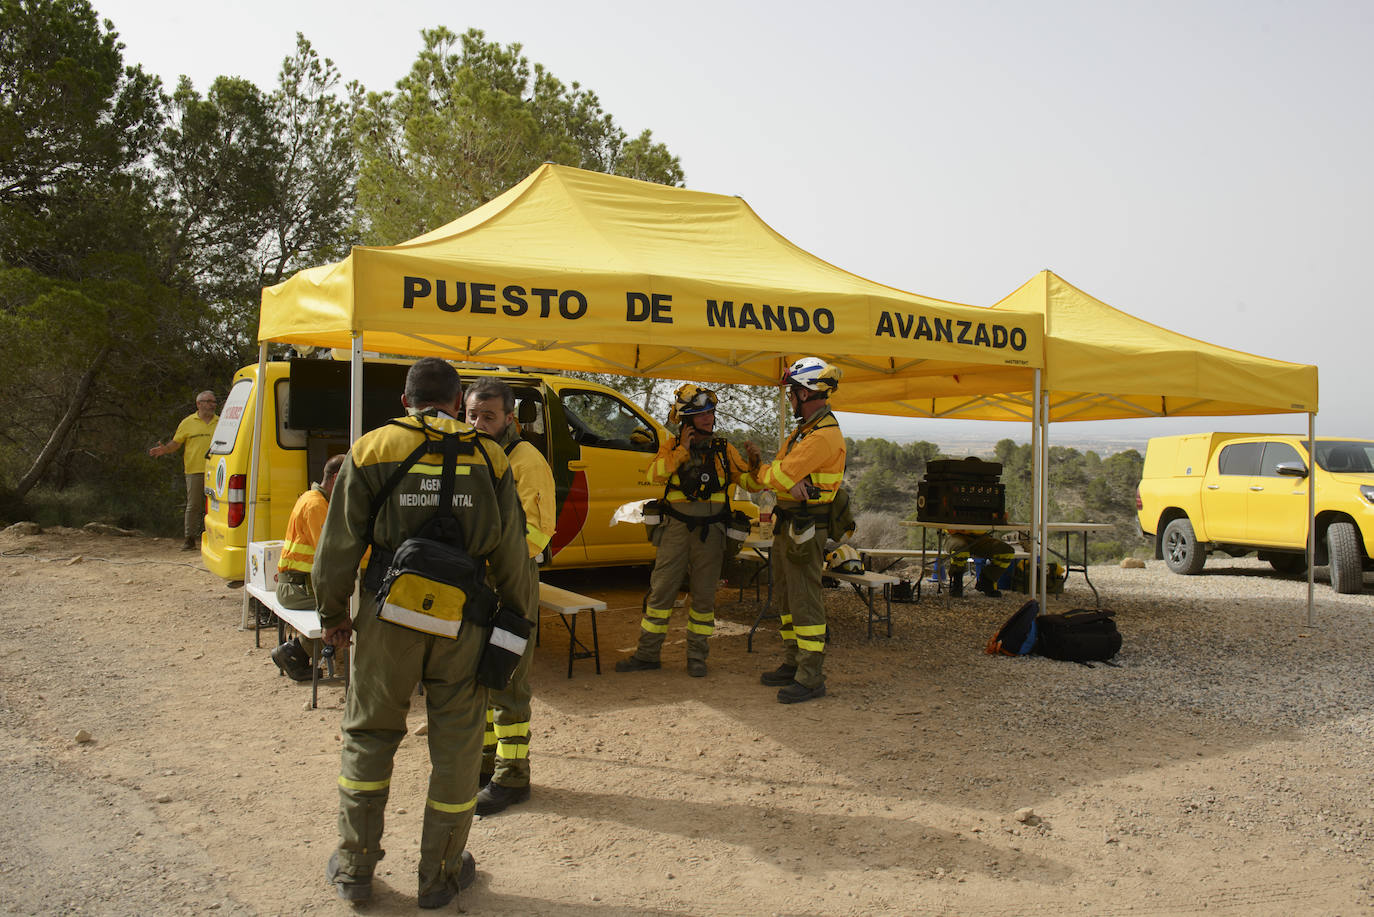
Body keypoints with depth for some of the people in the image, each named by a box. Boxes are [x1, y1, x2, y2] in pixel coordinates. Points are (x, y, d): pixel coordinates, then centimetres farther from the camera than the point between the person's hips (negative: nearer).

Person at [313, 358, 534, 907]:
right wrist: (517, 615, 17)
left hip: (389, 615, 0)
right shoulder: (488, 458, 4)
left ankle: (354, 868, 25)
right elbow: (512, 554, 5)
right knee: (456, 746, 12)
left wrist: (332, 615, 13)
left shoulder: (372, 450, 2)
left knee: (368, 736, 16)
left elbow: (339, 545, 2)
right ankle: (440, 875, 23)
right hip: (463, 622, 0)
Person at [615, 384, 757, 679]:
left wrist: (756, 462, -16)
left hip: (710, 531, 1)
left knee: (703, 596, 6)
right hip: (676, 529, 0)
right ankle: (647, 654, 14)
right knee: (661, 591, 3)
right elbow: (654, 474, -13)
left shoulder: (724, 450, 5)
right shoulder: (672, 446, 3)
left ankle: (697, 657, 18)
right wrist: (682, 450, -16)